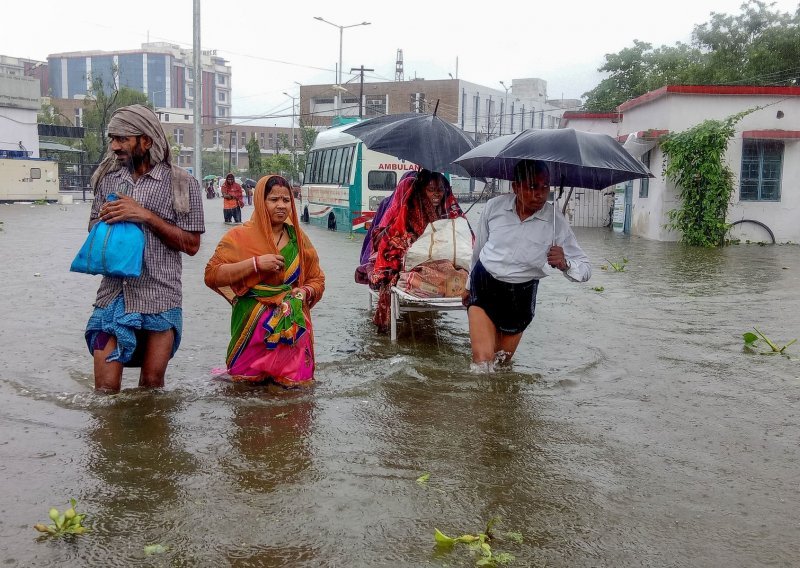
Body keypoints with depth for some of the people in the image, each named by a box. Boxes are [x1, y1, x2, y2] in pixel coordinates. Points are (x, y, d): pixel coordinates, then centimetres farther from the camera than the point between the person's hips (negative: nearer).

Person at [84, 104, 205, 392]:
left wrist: (146, 216, -15)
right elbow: (93, 227, 21)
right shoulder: (108, 178, 10)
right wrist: (106, 217, -3)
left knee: (151, 384, 7)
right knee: (105, 388, -1)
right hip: (113, 295, 3)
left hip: (159, 300, -3)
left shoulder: (182, 183, -3)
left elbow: (191, 244, -5)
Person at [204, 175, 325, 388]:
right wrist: (255, 263, -19)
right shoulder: (240, 237, -3)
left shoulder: (298, 239, 7)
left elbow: (317, 280, 16)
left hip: (292, 328, 3)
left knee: (294, 382, 7)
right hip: (253, 328, -2)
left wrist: (305, 292, -7)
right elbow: (211, 275, -11)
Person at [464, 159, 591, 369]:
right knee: (483, 358, -15)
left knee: (503, 359, 14)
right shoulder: (494, 206, -8)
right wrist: (470, 284, 21)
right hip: (483, 285, 0)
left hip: (520, 296, 0)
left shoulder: (556, 222, -12)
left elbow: (585, 269, -10)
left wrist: (564, 263, -33)